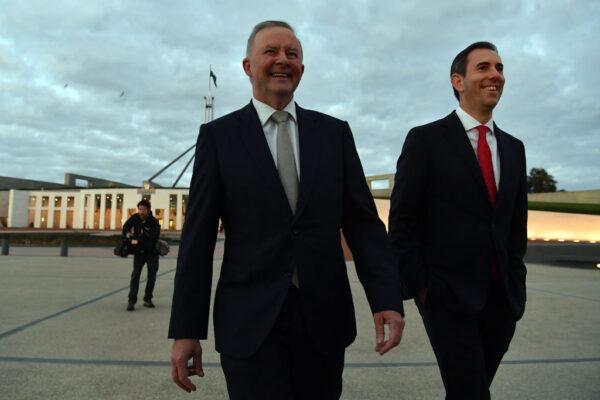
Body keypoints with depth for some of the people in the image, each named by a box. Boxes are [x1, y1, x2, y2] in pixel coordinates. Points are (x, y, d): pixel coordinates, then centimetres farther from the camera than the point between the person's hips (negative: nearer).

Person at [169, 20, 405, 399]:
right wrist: (186, 328, -3)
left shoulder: (335, 131, 6)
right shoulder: (218, 135, 1)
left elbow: (363, 220, 3)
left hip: (324, 316, 3)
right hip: (250, 321, -2)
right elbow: (199, 236, -1)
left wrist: (387, 299, -9)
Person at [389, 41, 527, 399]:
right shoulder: (425, 140, -5)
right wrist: (418, 286, -10)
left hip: (502, 297, 6)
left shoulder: (514, 149, 12)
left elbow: (517, 223, 16)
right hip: (447, 294, -5)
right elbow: (402, 220, -7)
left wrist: (515, 283, 11)